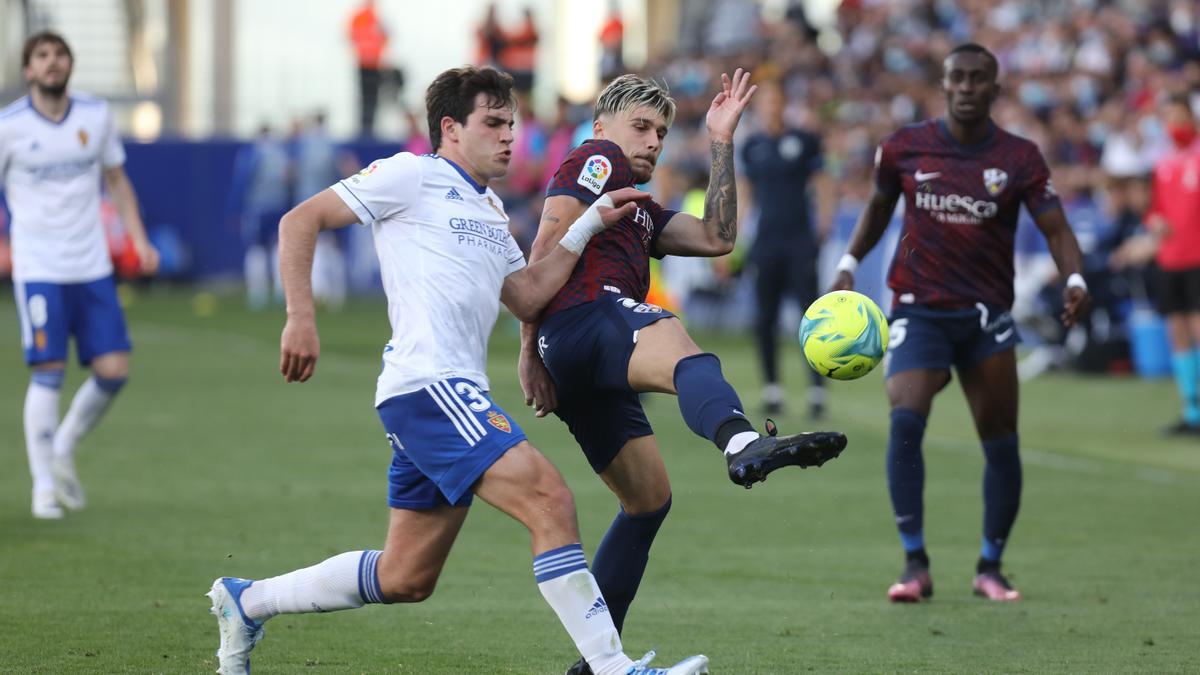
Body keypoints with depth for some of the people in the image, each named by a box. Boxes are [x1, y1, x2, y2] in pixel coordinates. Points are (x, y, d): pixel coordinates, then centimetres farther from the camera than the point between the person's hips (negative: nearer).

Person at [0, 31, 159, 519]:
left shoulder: (96, 115, 5)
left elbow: (116, 179, 16)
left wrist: (138, 239, 7)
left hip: (92, 267, 4)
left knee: (114, 369, -2)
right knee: (49, 372, -9)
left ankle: (64, 450, 22)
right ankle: (44, 486, 2)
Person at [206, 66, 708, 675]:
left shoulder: (489, 212, 25)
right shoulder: (410, 175, 0)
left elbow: (527, 296, 20)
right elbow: (299, 222, -2)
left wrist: (590, 225, 14)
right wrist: (300, 320, -11)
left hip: (457, 392, 10)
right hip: (427, 384, -10)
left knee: (406, 579, 12)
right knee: (549, 498, -21)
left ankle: (246, 601, 26)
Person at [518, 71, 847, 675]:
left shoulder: (640, 212, 40)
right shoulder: (598, 159, 12)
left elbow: (716, 238, 28)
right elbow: (549, 243, -2)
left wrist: (722, 143, 28)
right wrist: (529, 348, -8)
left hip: (577, 370, 10)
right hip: (587, 316, -10)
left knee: (649, 499, 16)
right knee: (685, 357, -39)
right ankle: (742, 444, -76)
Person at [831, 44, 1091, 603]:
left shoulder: (1019, 159, -2)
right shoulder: (904, 148, 0)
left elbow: (1056, 228, -7)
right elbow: (879, 205, 18)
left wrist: (1074, 279, -25)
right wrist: (849, 264, 6)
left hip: (986, 315, 1)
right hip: (919, 310, -1)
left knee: (1001, 444, 2)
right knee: (905, 420, -21)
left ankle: (990, 568, 20)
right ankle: (915, 564, -15)